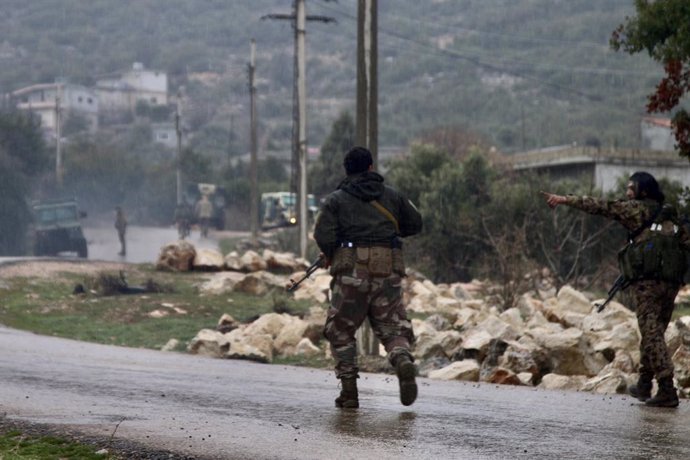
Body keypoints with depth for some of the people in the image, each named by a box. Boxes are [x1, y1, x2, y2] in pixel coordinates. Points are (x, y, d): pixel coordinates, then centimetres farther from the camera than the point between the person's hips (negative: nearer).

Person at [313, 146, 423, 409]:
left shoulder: (336, 199, 6)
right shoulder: (391, 196, 15)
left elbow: (323, 235, -7)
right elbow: (415, 224, 21)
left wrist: (330, 256, 12)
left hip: (352, 269, -2)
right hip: (388, 268, 2)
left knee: (340, 331, 11)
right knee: (393, 328, 6)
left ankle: (349, 390, 3)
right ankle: (404, 361, -27)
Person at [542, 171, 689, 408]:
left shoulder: (636, 209, 1)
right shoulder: (670, 216, 20)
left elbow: (601, 206, -2)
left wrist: (565, 199, -1)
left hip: (647, 280, -7)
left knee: (652, 334, -8)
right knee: (653, 333, 17)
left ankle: (667, 391, -17)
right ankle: (644, 385, 24)